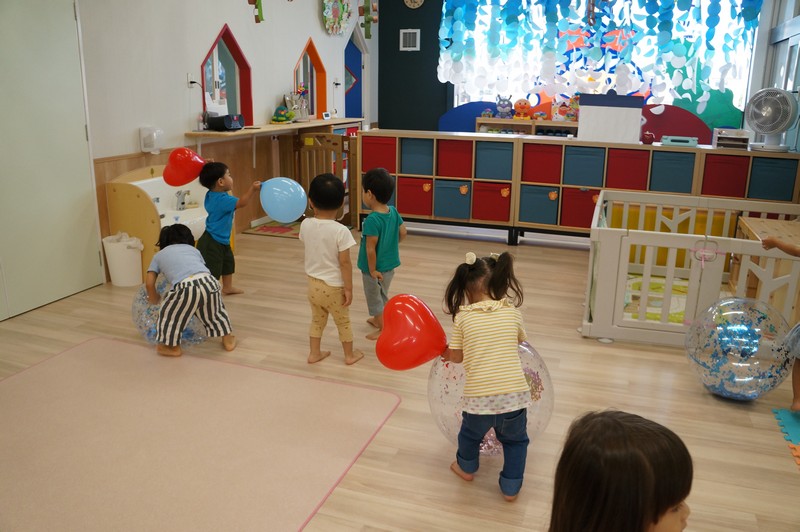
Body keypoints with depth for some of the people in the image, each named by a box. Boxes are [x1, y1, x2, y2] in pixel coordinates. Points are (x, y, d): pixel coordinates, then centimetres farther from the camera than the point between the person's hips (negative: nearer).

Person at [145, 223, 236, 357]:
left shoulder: (159, 255, 28)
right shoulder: (193, 249, 32)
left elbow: (149, 284, 22)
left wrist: (155, 300, 40)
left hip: (186, 288, -3)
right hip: (209, 282, 3)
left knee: (168, 313, 25)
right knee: (215, 310, 32)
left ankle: (173, 347, 37)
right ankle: (228, 340, 43)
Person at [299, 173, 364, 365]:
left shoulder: (305, 225, -9)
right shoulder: (341, 230, -24)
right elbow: (344, 262, -20)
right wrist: (349, 288, -10)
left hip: (313, 284, 4)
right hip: (333, 287, -4)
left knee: (317, 320, 24)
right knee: (343, 322, 17)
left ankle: (314, 353, 35)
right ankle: (350, 355, 32)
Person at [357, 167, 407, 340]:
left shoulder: (372, 219, -29)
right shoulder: (393, 211, -7)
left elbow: (370, 248, -27)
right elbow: (403, 233, 3)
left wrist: (372, 270, -17)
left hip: (375, 268, -7)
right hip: (390, 265, 8)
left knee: (375, 299, 13)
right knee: (382, 295, 28)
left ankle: (383, 330, 25)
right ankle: (378, 319, 48)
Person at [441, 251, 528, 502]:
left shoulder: (462, 316, -4)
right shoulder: (513, 312, 1)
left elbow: (457, 357, 5)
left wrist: (443, 352, 26)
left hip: (479, 398, 0)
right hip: (514, 394, 1)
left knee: (470, 433, 30)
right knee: (515, 440, 28)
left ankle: (466, 467, 54)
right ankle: (511, 487, 35)